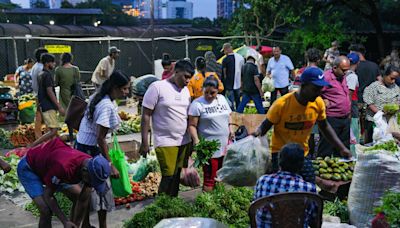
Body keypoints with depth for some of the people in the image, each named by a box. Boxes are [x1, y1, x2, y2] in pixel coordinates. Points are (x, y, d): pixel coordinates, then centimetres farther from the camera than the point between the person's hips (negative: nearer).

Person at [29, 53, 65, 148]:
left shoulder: (40, 74, 16)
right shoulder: (47, 75, -13)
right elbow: (49, 92, -19)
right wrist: (59, 107, -18)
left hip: (43, 106, 10)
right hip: (49, 107, -10)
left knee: (52, 130, 12)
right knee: (54, 130, -13)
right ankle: (32, 146, -15)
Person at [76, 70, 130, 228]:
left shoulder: (98, 97, 5)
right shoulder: (108, 107, -23)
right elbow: (100, 138, -24)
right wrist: (110, 165, -21)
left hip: (82, 145, 9)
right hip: (90, 150, -9)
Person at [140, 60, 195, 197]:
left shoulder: (185, 90, 12)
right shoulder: (157, 87, -7)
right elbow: (146, 115, -8)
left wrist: (192, 140, 16)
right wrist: (144, 142, -11)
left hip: (184, 142, 6)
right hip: (165, 142, -6)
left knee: (177, 177, 8)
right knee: (168, 177, -8)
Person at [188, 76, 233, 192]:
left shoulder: (222, 99, 8)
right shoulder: (197, 104, -10)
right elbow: (192, 125, -12)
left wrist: (230, 128, 8)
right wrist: (196, 140, -25)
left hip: (225, 146, 6)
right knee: (210, 178, -2)